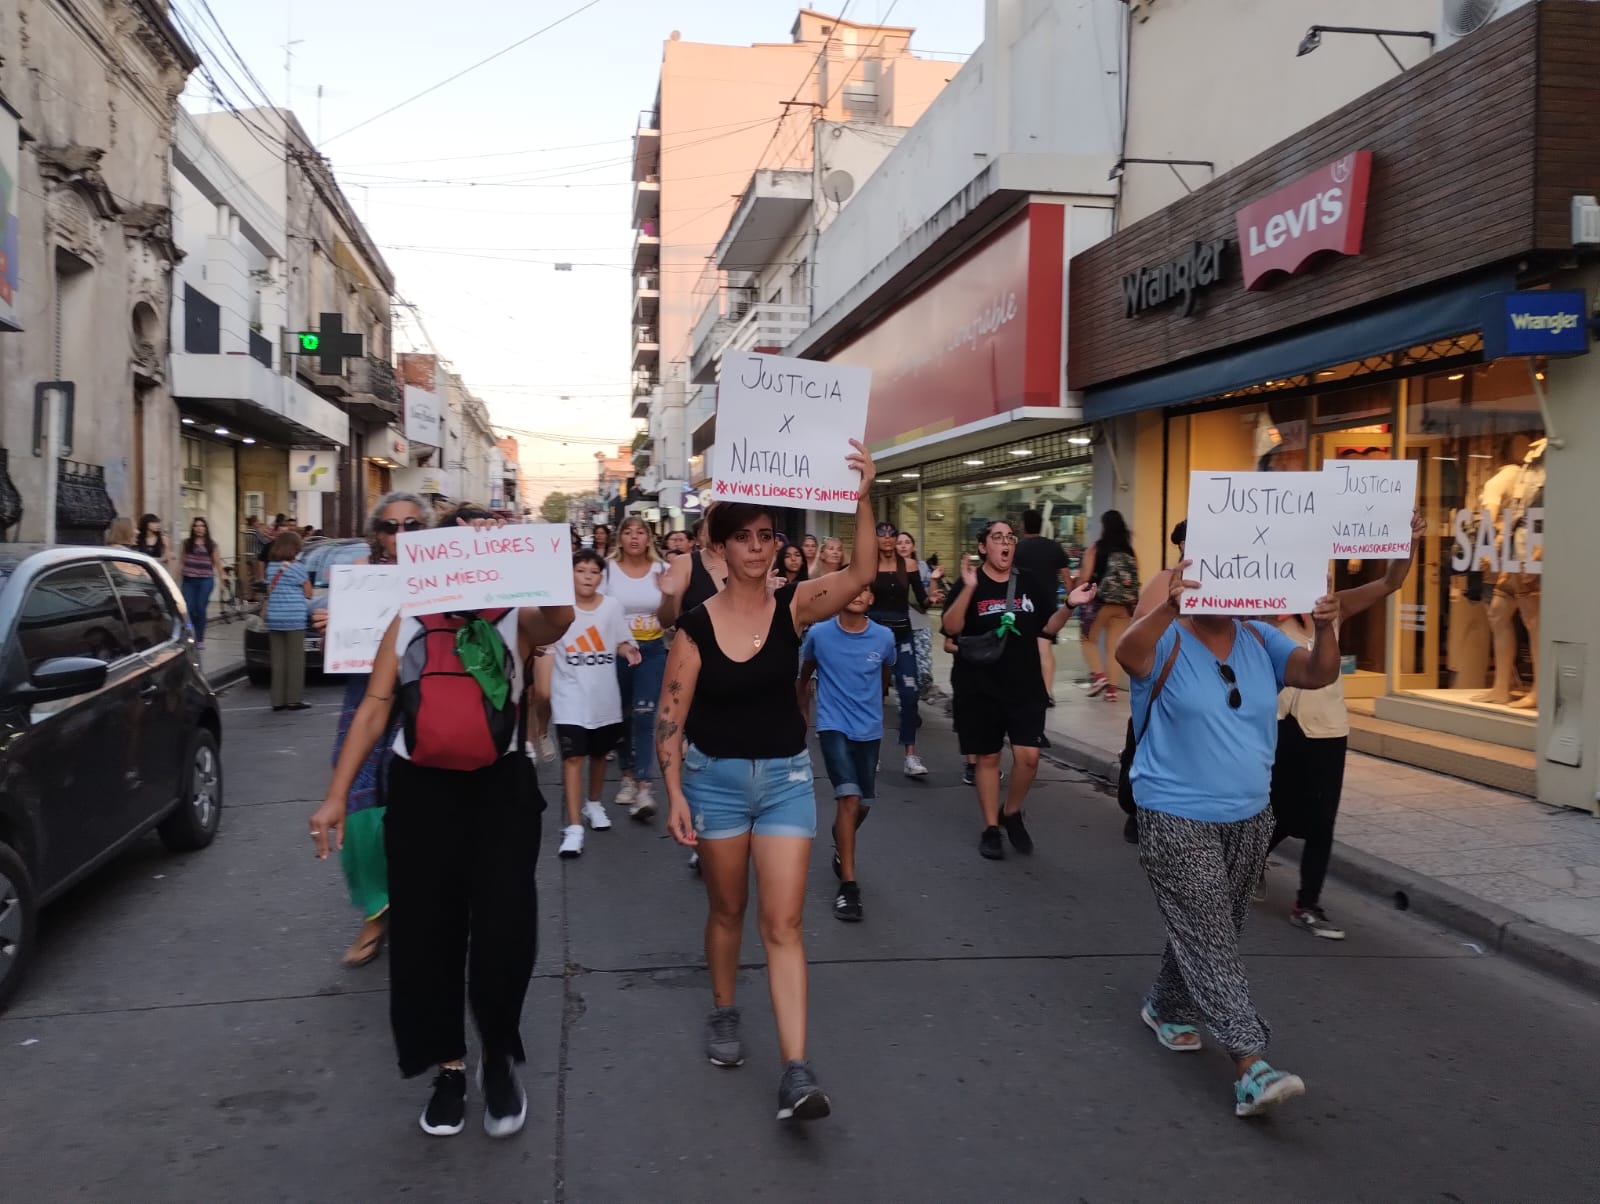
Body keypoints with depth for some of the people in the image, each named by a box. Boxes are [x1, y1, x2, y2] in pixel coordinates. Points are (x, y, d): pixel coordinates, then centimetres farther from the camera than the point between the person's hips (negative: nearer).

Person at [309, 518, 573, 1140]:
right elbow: (373, 711, 7)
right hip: (421, 791, 3)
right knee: (426, 935, 8)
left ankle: (499, 1056, 19)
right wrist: (336, 795, 3)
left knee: (504, 933, -7)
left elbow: (561, 618, -24)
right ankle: (450, 1066, 27)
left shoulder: (517, 620, 1)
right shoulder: (408, 624, 9)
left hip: (501, 788, -2)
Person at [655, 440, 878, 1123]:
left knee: (784, 922, -4)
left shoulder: (793, 607, -5)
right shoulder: (696, 625, -8)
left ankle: (796, 1073, -6)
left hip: (786, 777, 0)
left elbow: (861, 576, -23)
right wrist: (674, 794, -11)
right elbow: (670, 717, -5)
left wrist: (861, 500, -34)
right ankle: (724, 1015, 40)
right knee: (727, 909, 16)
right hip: (716, 777, 0)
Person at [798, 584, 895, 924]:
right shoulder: (819, 634, -10)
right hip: (833, 726, -3)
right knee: (849, 799, -18)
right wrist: (801, 706, 20)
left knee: (863, 804, 15)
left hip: (870, 729, 3)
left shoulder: (884, 637, -7)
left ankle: (841, 846, 49)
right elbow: (805, 671, 9)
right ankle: (848, 885, -12)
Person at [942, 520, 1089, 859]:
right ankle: (990, 829, 19)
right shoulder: (970, 583, -5)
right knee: (988, 757, 7)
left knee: (1028, 756, -6)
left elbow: (1048, 627, 8)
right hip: (980, 688, -2)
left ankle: (1011, 813, 20)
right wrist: (969, 588, -29)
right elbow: (951, 628, -18)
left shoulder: (1030, 583, 4)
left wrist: (1069, 605, -10)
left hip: (1025, 685, 2)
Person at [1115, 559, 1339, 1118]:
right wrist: (1168, 606, -52)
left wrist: (1324, 629, -26)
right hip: (1178, 820, -6)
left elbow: (1318, 674, -5)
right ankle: (1251, 1065, -10)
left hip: (1249, 818, 7)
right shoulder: (1167, 643, -13)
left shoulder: (1261, 641, 5)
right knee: (1208, 938, -9)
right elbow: (1127, 654, -34)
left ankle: (1166, 1007, 42)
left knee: (1210, 931, 20)